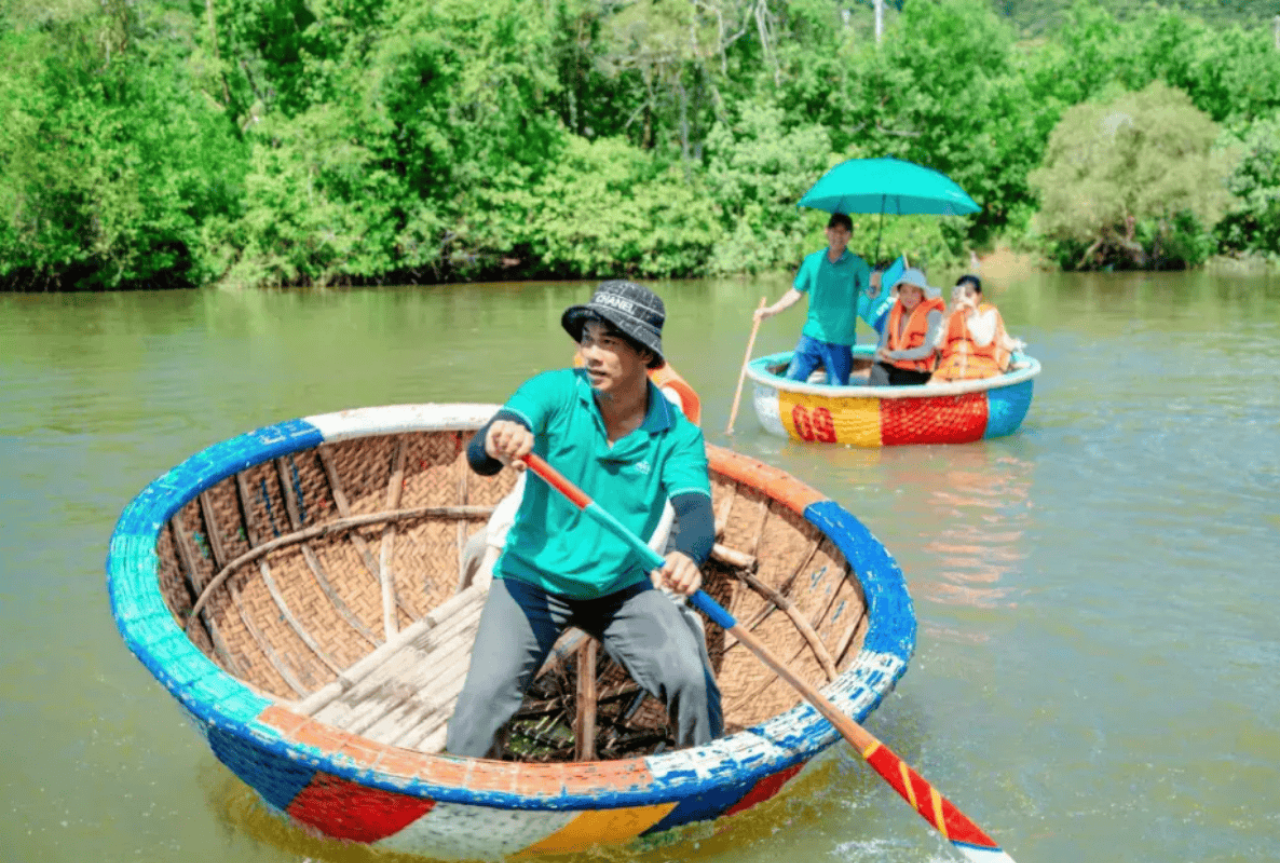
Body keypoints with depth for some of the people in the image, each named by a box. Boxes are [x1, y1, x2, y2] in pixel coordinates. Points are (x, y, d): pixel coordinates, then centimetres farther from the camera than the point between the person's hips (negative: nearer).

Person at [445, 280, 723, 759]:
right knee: (485, 694, -19)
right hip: (533, 579, -1)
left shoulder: (676, 435, -8)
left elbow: (696, 511, -23)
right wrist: (497, 444, -53)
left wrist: (686, 556, -48)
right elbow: (478, 458, -26)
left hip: (623, 588, 1)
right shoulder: (554, 392, -13)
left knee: (693, 681, -15)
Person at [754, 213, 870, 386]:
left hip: (840, 341, -2)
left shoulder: (857, 265, 0)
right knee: (792, 380, -4)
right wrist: (771, 310, 12)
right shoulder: (812, 260, 8)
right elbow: (797, 292, 17)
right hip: (811, 334, 3)